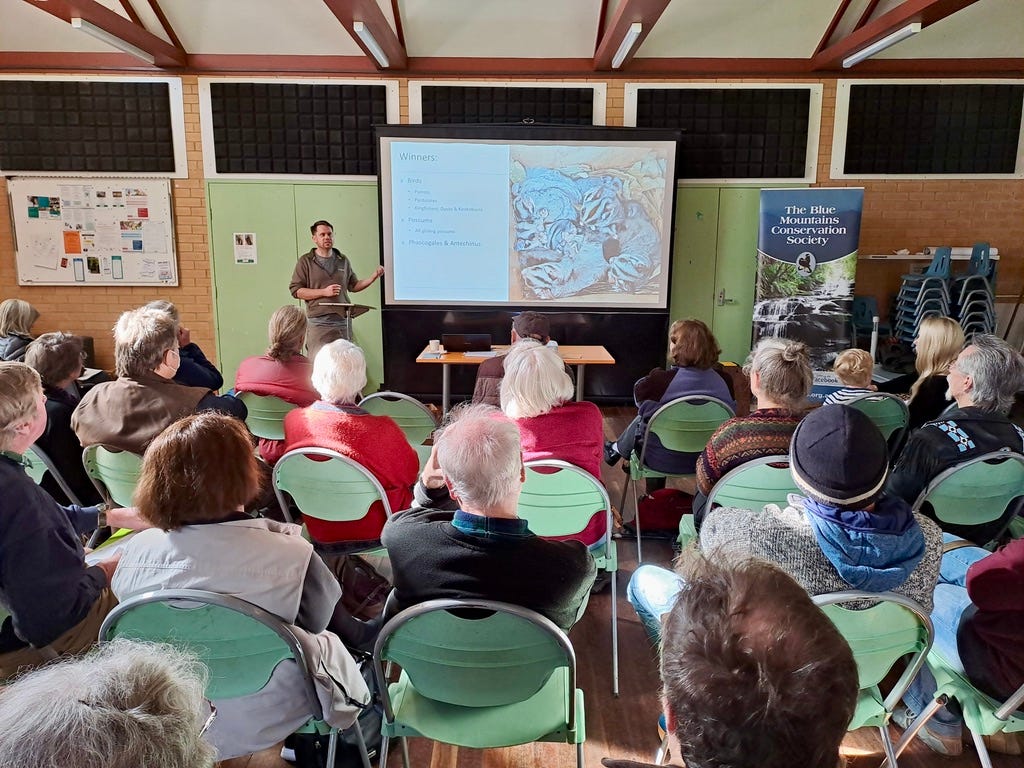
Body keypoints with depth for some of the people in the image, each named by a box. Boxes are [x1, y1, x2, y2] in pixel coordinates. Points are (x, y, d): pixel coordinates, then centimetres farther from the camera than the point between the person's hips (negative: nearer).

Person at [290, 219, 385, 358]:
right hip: (319, 324, -4)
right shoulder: (306, 261, 3)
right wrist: (324, 292, -12)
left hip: (343, 322, 4)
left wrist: (373, 276, 5)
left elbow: (353, 286, 21)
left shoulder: (343, 260, 15)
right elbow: (295, 290, -2)